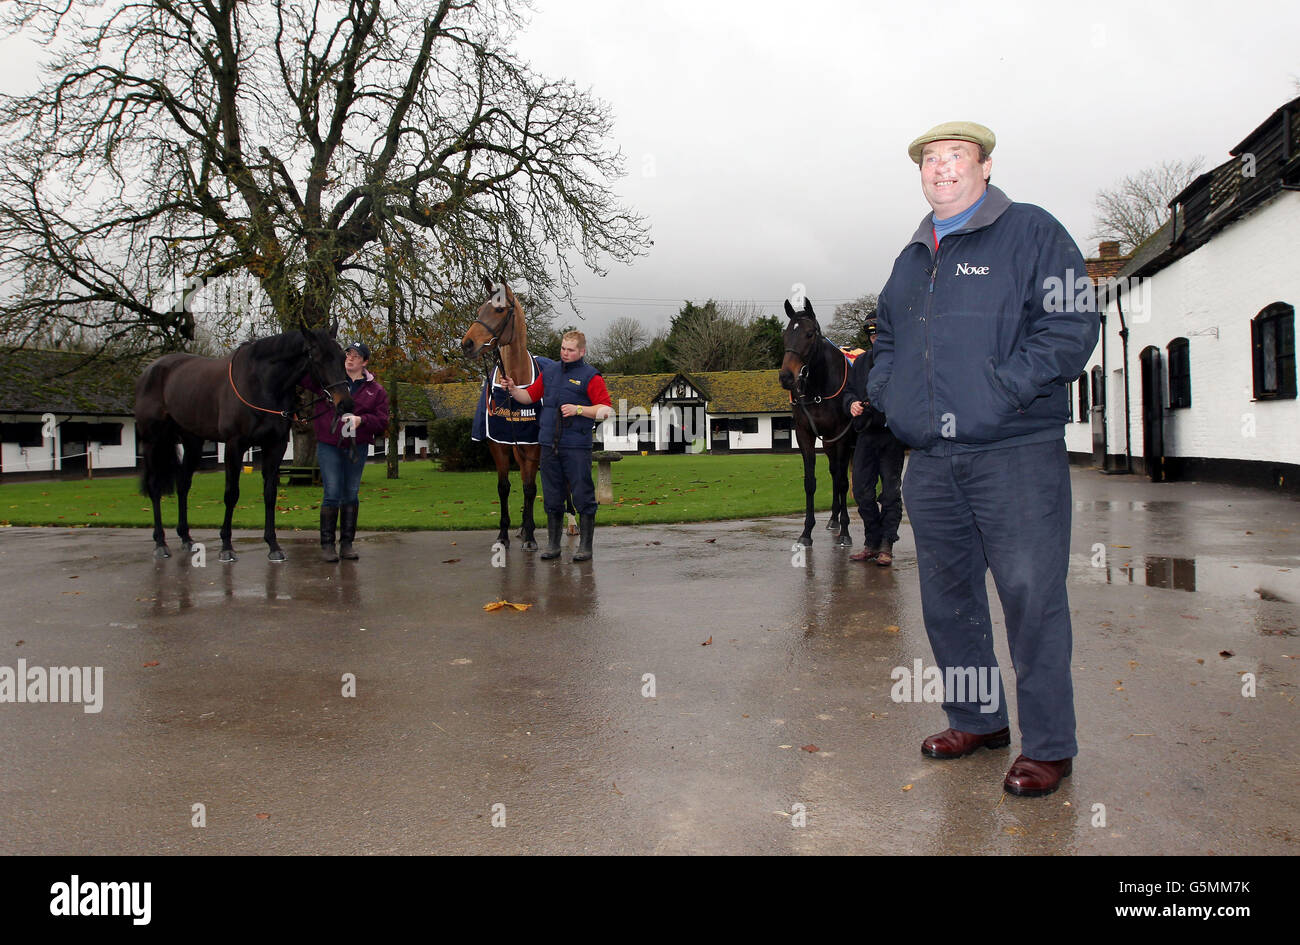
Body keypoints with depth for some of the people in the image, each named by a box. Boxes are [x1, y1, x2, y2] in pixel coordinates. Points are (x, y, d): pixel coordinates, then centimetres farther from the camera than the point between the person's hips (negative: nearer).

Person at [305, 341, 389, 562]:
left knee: (351, 494, 8)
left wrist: (362, 419, -16)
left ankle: (347, 543, 17)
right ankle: (327, 544, 2)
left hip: (357, 447, 2)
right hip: (329, 445, -2)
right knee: (332, 494, -6)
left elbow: (382, 420, 2)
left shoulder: (376, 390, 6)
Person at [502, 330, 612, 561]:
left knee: (583, 496, -2)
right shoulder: (549, 371, 14)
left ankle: (585, 546, 7)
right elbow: (529, 396, 19)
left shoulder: (590, 376, -2)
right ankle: (553, 544, 19)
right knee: (552, 497, 10)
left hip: (576, 446, -5)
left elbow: (606, 410, -7)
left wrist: (578, 409, -17)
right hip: (549, 445, 5)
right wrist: (513, 389, 1)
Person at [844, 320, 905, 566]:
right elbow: (850, 390, 18)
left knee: (891, 491, 2)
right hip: (866, 433, 5)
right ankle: (872, 543, 19)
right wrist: (851, 403, -4)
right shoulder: (861, 361, 13)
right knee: (862, 491, 7)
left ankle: (886, 546, 9)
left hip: (893, 434, -5)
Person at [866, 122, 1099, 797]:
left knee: (1031, 596, -3)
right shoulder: (912, 258, 20)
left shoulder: (1031, 232, 1)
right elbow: (886, 338, 30)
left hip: (1016, 454, -6)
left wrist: (998, 392, -17)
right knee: (947, 596, 12)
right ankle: (977, 719, 29)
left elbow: (1073, 326, -9)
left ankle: (1048, 745, 11)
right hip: (930, 461, 6)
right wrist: (886, 389, 9)